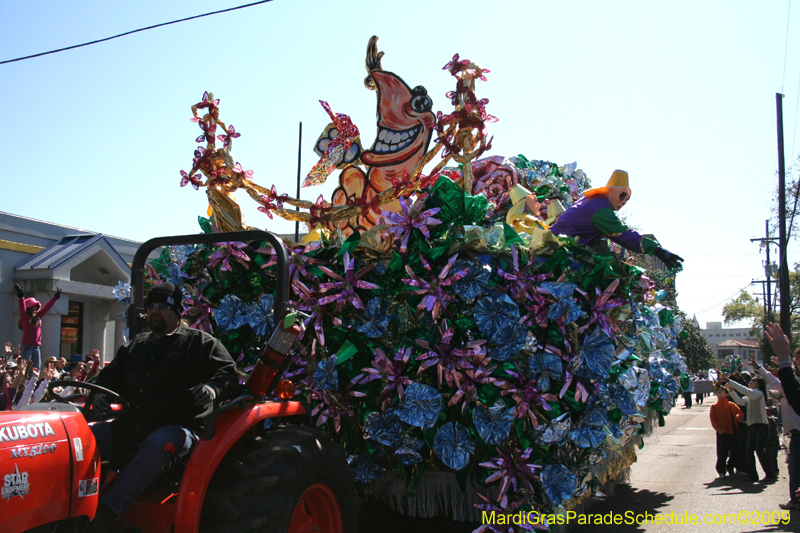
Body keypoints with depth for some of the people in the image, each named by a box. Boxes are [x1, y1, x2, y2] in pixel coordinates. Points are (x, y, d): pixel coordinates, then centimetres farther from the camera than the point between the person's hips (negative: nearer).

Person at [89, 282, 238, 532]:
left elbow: (228, 375, 0)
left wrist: (212, 389, -24)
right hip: (130, 427, 6)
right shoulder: (134, 346, 26)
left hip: (177, 427, -6)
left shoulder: (202, 342, 9)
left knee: (158, 445, -39)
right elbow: (111, 375, 28)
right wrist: (101, 393, 4)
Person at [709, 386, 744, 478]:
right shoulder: (714, 407, 8)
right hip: (722, 433, -1)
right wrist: (718, 428, -12)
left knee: (735, 452, 2)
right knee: (722, 453, -2)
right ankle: (721, 471, 13)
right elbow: (713, 419, 2)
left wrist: (739, 416, -32)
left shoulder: (731, 405, 6)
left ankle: (730, 467, 26)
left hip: (732, 432, 1)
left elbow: (738, 412, -9)